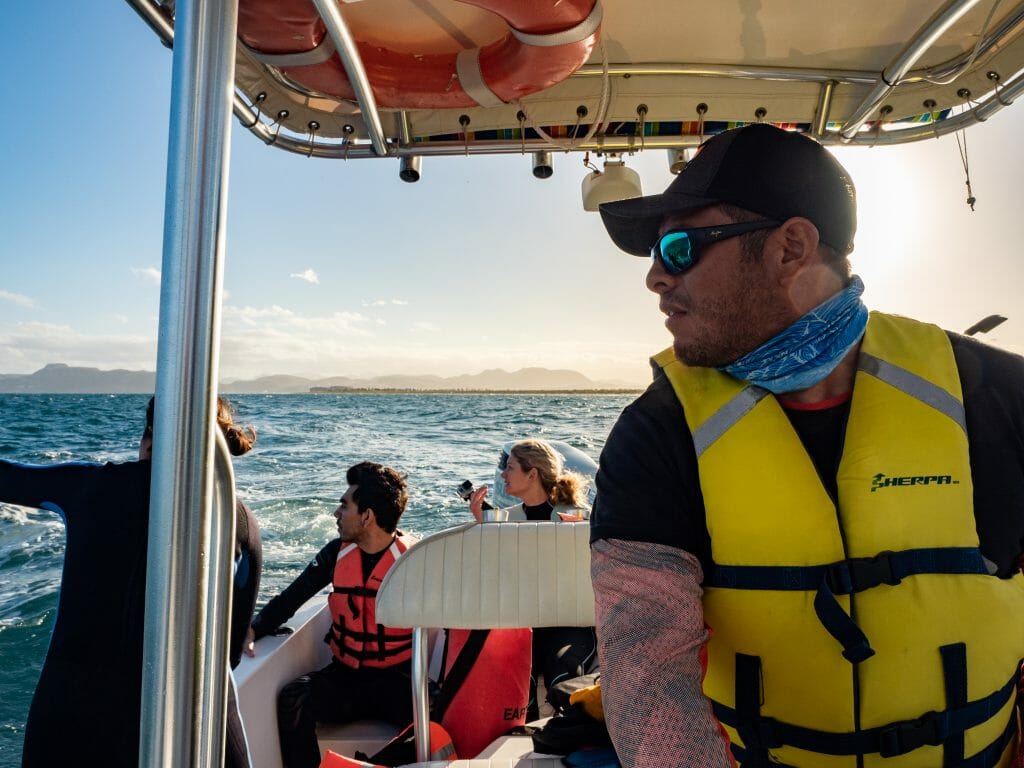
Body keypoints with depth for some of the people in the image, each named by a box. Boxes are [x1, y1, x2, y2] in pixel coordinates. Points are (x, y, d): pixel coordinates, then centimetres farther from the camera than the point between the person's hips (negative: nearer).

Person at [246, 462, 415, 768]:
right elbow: (291, 597, 7)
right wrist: (254, 628, -11)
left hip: (396, 678, -3)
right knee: (292, 699, -25)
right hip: (344, 675, 4)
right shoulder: (338, 552, 4)